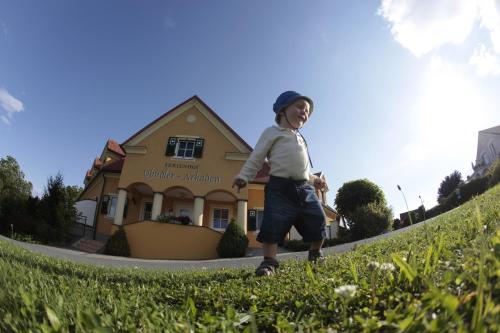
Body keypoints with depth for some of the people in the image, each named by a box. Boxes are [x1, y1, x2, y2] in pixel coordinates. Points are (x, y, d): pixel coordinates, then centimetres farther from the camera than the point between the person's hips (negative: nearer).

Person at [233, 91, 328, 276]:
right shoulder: (272, 132, 7)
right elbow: (257, 157, 1)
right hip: (280, 187, -6)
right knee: (273, 225, -15)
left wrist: (314, 180, 24)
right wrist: (244, 177, -7)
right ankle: (269, 262, -3)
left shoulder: (300, 139, 28)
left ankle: (315, 254, 30)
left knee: (317, 223, 8)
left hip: (305, 188, 7)